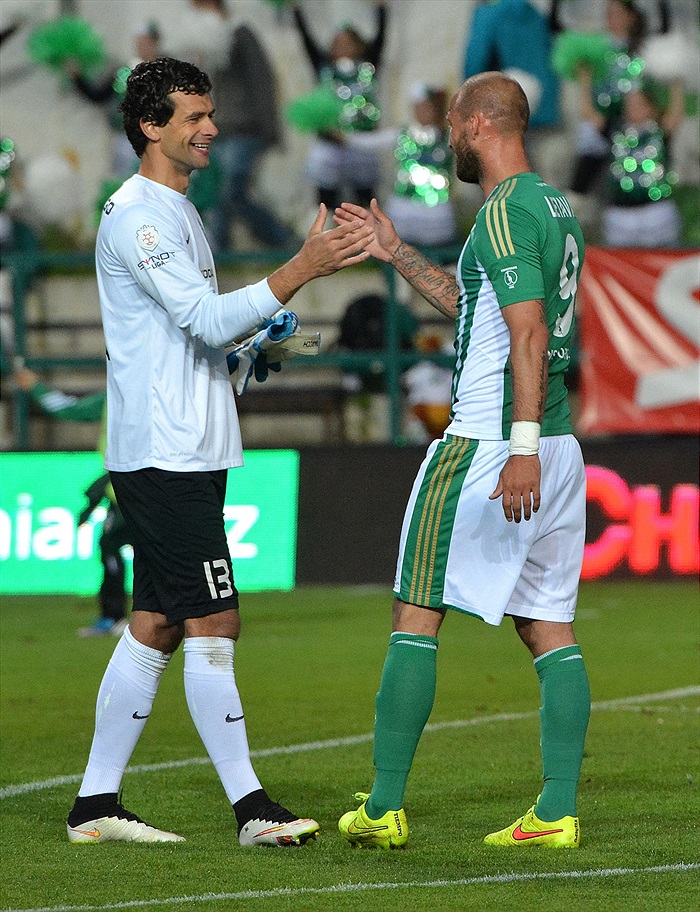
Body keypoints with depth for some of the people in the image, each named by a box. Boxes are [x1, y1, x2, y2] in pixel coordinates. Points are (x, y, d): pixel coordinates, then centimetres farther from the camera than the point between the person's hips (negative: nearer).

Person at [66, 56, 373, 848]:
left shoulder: (177, 211, 20)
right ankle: (249, 805, -9)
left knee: (156, 627, 9)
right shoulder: (136, 215, -12)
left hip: (189, 451, 10)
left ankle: (96, 803, 12)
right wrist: (303, 268, -26)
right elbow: (204, 319, -22)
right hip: (163, 453, -10)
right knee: (213, 625, -10)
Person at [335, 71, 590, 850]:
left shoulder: (504, 212, -13)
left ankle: (384, 807, -1)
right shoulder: (555, 208, 17)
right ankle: (558, 811, 1)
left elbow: (530, 332, -23)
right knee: (549, 627, 6)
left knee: (416, 616, -2)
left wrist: (522, 445, -29)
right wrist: (397, 255, 34)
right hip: (558, 448, 9)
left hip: (487, 442, -9)